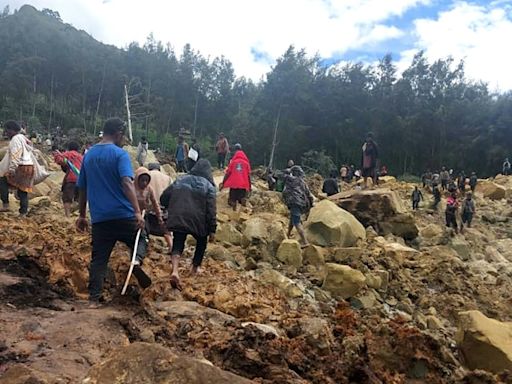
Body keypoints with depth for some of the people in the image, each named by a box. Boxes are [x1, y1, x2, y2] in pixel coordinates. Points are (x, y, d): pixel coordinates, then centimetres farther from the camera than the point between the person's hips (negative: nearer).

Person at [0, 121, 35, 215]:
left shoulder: (15, 139, -8)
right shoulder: (24, 139, 20)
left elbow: (15, 156, -18)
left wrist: (11, 169, -21)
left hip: (21, 168, -9)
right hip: (29, 167, 9)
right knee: (23, 190, 10)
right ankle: (23, 213, 11)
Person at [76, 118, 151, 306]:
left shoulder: (88, 155, 12)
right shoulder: (120, 154, -7)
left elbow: (82, 189, 17)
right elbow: (127, 183, -21)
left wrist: (82, 215, 24)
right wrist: (137, 211, -26)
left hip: (99, 218, 4)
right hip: (123, 215, -4)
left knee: (98, 259, 10)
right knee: (140, 240, 18)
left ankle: (94, 299, 6)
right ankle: (137, 261, -12)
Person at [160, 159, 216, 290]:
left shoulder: (180, 180, 11)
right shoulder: (208, 186, 0)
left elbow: (163, 198, 11)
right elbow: (211, 210, -8)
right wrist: (212, 230, -5)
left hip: (178, 219, 2)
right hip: (198, 222, -2)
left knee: (178, 244, 6)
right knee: (202, 242, 25)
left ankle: (175, 271, -18)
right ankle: (195, 268, 32)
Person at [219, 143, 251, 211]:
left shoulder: (233, 161, 2)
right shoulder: (246, 162, 5)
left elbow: (228, 173, -2)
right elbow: (248, 175, 4)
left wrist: (223, 183, 3)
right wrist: (249, 186, 11)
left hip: (233, 184, -1)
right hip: (243, 185, 1)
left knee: (233, 200, 6)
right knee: (243, 199, 6)